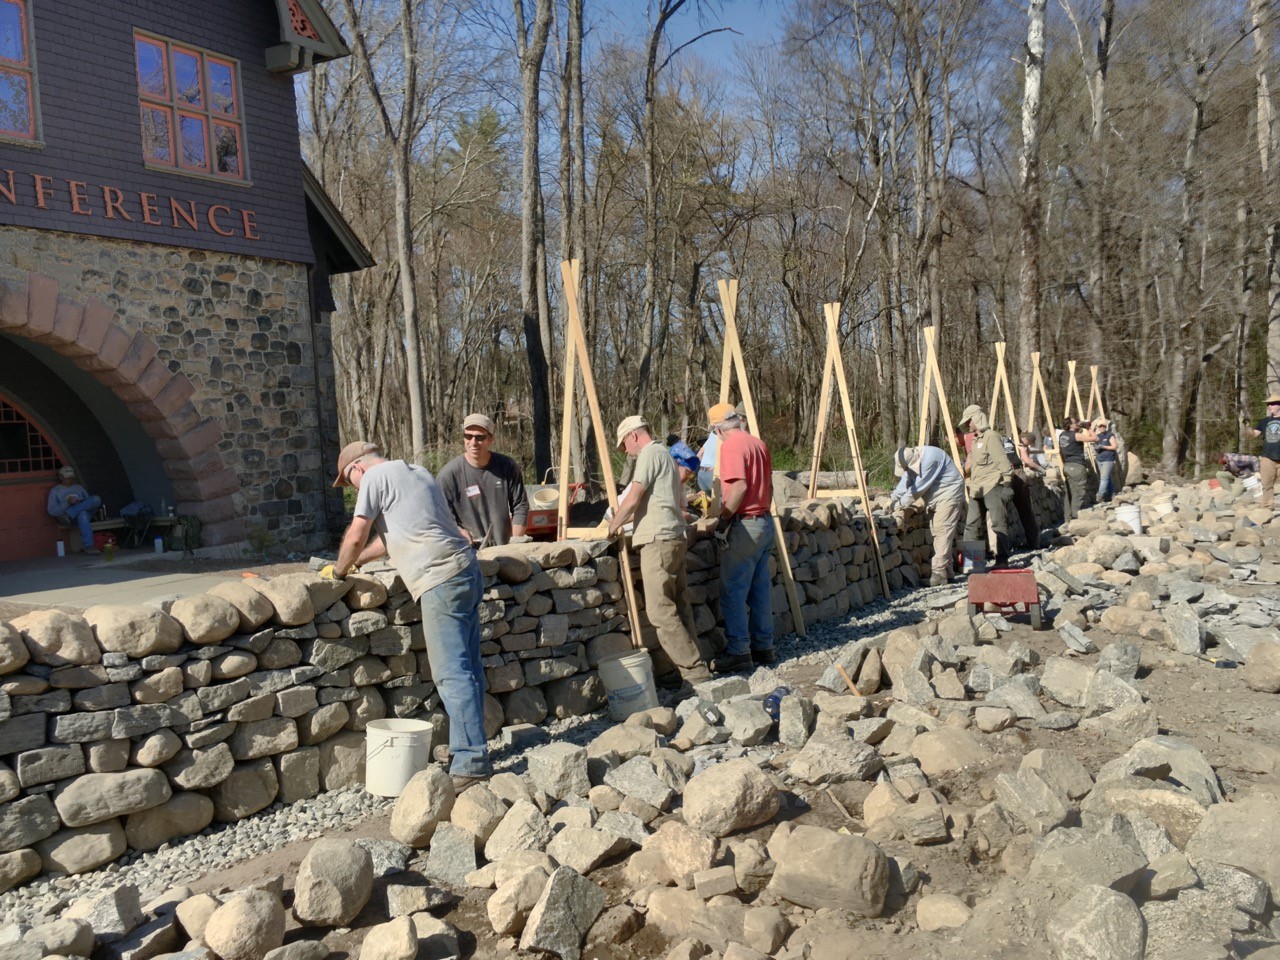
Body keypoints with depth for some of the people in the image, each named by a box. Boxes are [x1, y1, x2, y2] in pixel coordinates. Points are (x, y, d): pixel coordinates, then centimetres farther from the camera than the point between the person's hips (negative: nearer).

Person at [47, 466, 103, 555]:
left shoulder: (79, 487, 26)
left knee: (96, 499, -27)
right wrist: (67, 503, -12)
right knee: (83, 514, -41)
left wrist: (83, 504, -4)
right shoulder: (55, 491, 13)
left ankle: (68, 515, -31)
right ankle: (88, 546, -49)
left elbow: (89, 503, 21)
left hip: (86, 512, 4)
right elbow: (51, 511, 1)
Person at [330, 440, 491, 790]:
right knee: (467, 668, 13)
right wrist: (357, 561, 32)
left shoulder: (375, 477, -1)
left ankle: (471, 761, -10)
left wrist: (341, 569, 14)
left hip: (441, 581, -9)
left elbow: (356, 537, -4)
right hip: (467, 569, 10)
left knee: (452, 673, -9)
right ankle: (470, 747, 22)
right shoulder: (419, 472, 25)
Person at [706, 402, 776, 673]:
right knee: (761, 588, 13)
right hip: (764, 523, 9)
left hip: (744, 526, -9)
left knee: (733, 591, -3)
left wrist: (723, 520, -16)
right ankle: (763, 647, 19)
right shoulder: (758, 443, 13)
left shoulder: (730, 446, -13)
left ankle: (738, 651, 0)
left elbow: (740, 487, -23)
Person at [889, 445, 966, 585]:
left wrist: (901, 503, -16)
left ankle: (939, 572, -19)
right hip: (935, 499, 9)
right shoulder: (911, 461, 0)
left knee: (942, 531, -15)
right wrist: (892, 498, -10)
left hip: (948, 495, -9)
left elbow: (919, 487, -24)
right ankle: (945, 572, 13)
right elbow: (905, 483, 4)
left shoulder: (930, 459, -28)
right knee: (936, 532, 7)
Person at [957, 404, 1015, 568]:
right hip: (977, 490, 10)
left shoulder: (991, 437, -11)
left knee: (999, 524, -4)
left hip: (993, 487, -10)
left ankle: (1002, 560, -1)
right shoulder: (975, 440, 19)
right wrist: (970, 484, 18)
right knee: (971, 524, 10)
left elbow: (1003, 463, -15)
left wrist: (1005, 486, -15)